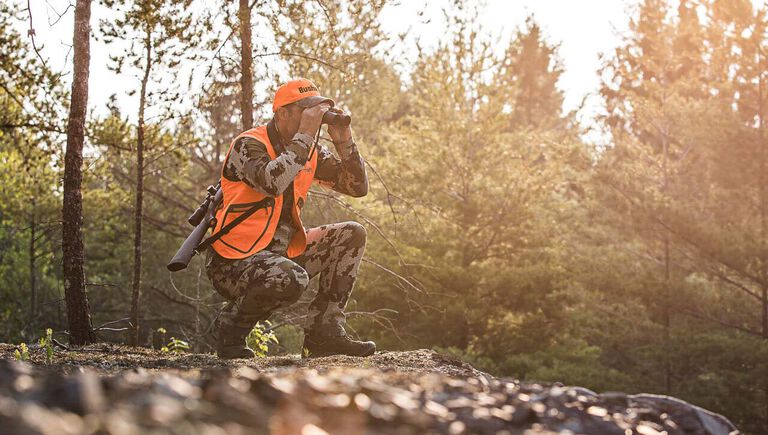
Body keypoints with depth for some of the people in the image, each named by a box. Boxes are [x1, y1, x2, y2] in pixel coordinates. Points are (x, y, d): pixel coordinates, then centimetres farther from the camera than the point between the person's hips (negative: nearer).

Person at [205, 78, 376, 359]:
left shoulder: (311, 152, 8)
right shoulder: (249, 145, -14)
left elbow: (358, 187, 8)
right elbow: (272, 183, -36)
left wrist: (344, 142, -7)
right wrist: (305, 135, -27)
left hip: (282, 251, 8)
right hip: (234, 260, -8)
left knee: (352, 235, -3)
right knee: (291, 279, -38)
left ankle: (323, 333, -6)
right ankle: (231, 326, -8)